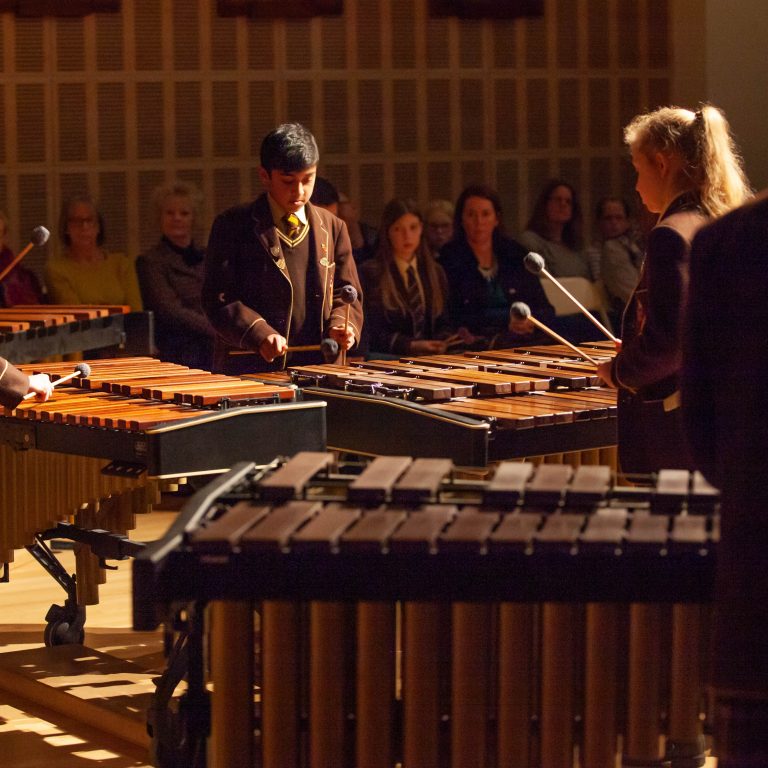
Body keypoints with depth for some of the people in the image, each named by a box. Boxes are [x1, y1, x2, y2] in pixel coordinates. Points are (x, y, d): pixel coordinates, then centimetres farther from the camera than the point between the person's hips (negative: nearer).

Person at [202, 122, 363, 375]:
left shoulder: (332, 228, 14)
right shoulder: (232, 227, 2)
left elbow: (346, 292, 16)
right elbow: (218, 299, -3)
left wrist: (341, 324, -6)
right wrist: (259, 334, -19)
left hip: (318, 367, 3)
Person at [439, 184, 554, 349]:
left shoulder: (515, 254, 16)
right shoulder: (447, 258, 4)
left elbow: (546, 310, 16)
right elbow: (453, 319, -2)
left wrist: (531, 322, -7)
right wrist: (505, 324, -10)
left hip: (527, 340, 3)